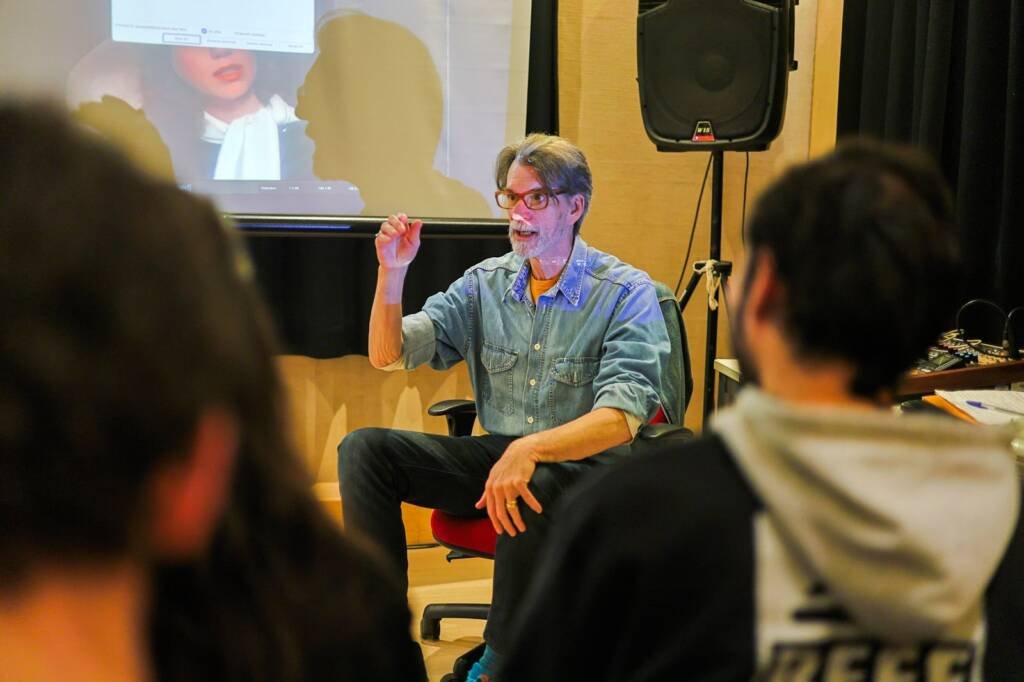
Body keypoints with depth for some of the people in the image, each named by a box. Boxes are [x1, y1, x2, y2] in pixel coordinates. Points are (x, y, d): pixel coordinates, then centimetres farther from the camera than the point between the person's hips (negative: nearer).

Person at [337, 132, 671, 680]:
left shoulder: (625, 293, -9)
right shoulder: (485, 284, 7)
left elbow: (622, 416, -22)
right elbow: (387, 355, 4)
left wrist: (531, 449, -38)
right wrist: (392, 271, -12)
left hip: (585, 465, -5)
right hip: (496, 453, 5)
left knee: (532, 489, -39)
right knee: (364, 449, -12)